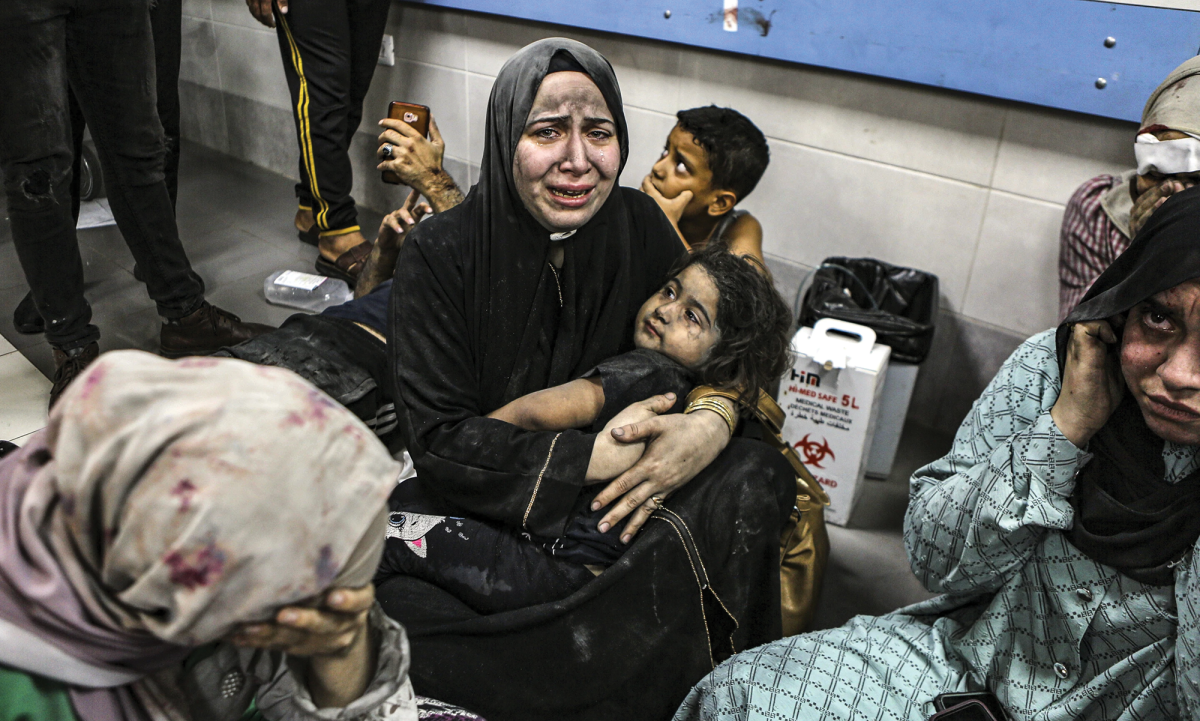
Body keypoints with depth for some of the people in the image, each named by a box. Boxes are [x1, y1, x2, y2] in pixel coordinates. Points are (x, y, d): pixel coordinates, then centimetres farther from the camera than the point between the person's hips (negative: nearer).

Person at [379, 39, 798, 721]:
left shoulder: (639, 224, -6)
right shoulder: (442, 252, -16)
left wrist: (711, 421, -21)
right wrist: (599, 455, -26)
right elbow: (439, 438, -17)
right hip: (474, 500, -2)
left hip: (608, 494, 3)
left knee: (759, 476, -20)